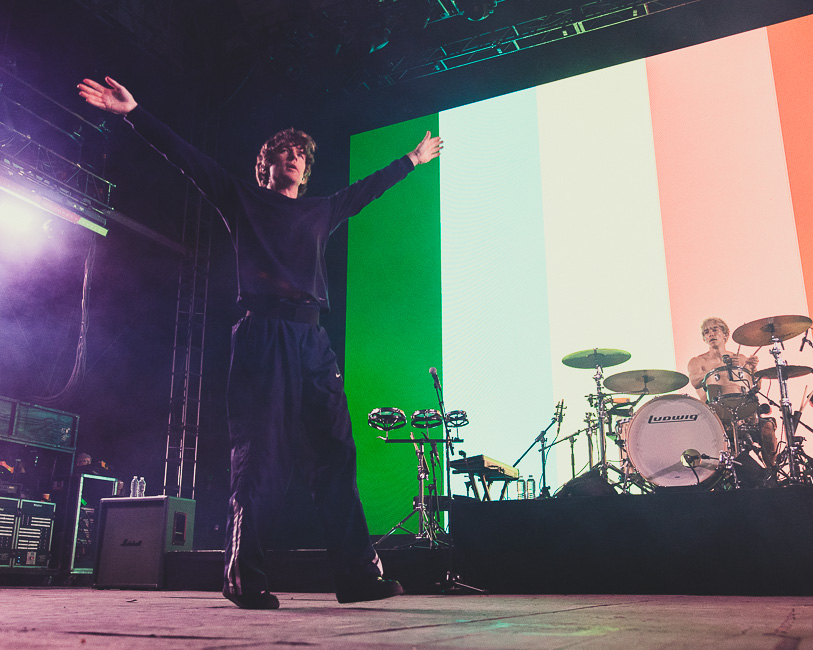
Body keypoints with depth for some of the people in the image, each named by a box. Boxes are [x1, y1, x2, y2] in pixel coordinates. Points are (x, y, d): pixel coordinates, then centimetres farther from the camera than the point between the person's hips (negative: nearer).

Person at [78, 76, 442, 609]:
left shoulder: (322, 212, 27)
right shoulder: (244, 200, 17)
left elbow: (370, 187, 40)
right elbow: (186, 157, 12)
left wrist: (413, 160, 49)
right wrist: (134, 113, 6)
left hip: (313, 340, 4)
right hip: (262, 332, -4)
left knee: (335, 454, -5)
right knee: (258, 455, -9)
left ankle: (359, 574, -5)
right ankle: (245, 578, -3)